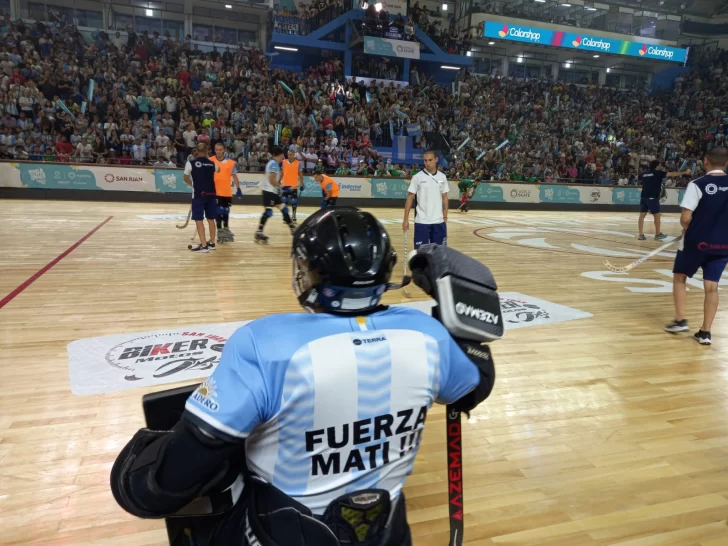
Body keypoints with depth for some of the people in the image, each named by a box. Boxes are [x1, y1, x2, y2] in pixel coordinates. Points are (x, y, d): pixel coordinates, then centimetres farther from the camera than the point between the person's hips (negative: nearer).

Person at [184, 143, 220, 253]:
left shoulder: (190, 162, -3)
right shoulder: (211, 163, 8)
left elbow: (186, 179, 8)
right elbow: (218, 169, 33)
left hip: (199, 194, -4)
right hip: (211, 193, 5)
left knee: (199, 219, -1)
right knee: (211, 219, 13)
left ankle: (203, 245, -4)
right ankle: (211, 243, 21)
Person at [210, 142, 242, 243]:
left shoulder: (231, 162, 1)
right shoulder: (210, 161, -4)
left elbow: (234, 176, 7)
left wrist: (238, 189, 3)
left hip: (227, 192, 2)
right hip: (215, 192, -2)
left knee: (226, 211, 15)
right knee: (218, 211, -2)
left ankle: (226, 229, 30)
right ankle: (220, 231, 6)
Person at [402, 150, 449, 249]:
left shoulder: (442, 177, 5)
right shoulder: (417, 177, -4)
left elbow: (444, 198, 12)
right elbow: (410, 198, -3)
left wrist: (445, 217, 7)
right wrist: (406, 219, -7)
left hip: (439, 221, 3)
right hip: (421, 221, -3)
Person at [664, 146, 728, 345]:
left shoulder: (697, 184, -12)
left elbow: (685, 218, -16)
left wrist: (686, 227, 5)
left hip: (696, 242, -4)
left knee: (679, 277, 16)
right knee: (711, 286, 7)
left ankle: (680, 320, 13)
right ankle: (705, 332, 8)